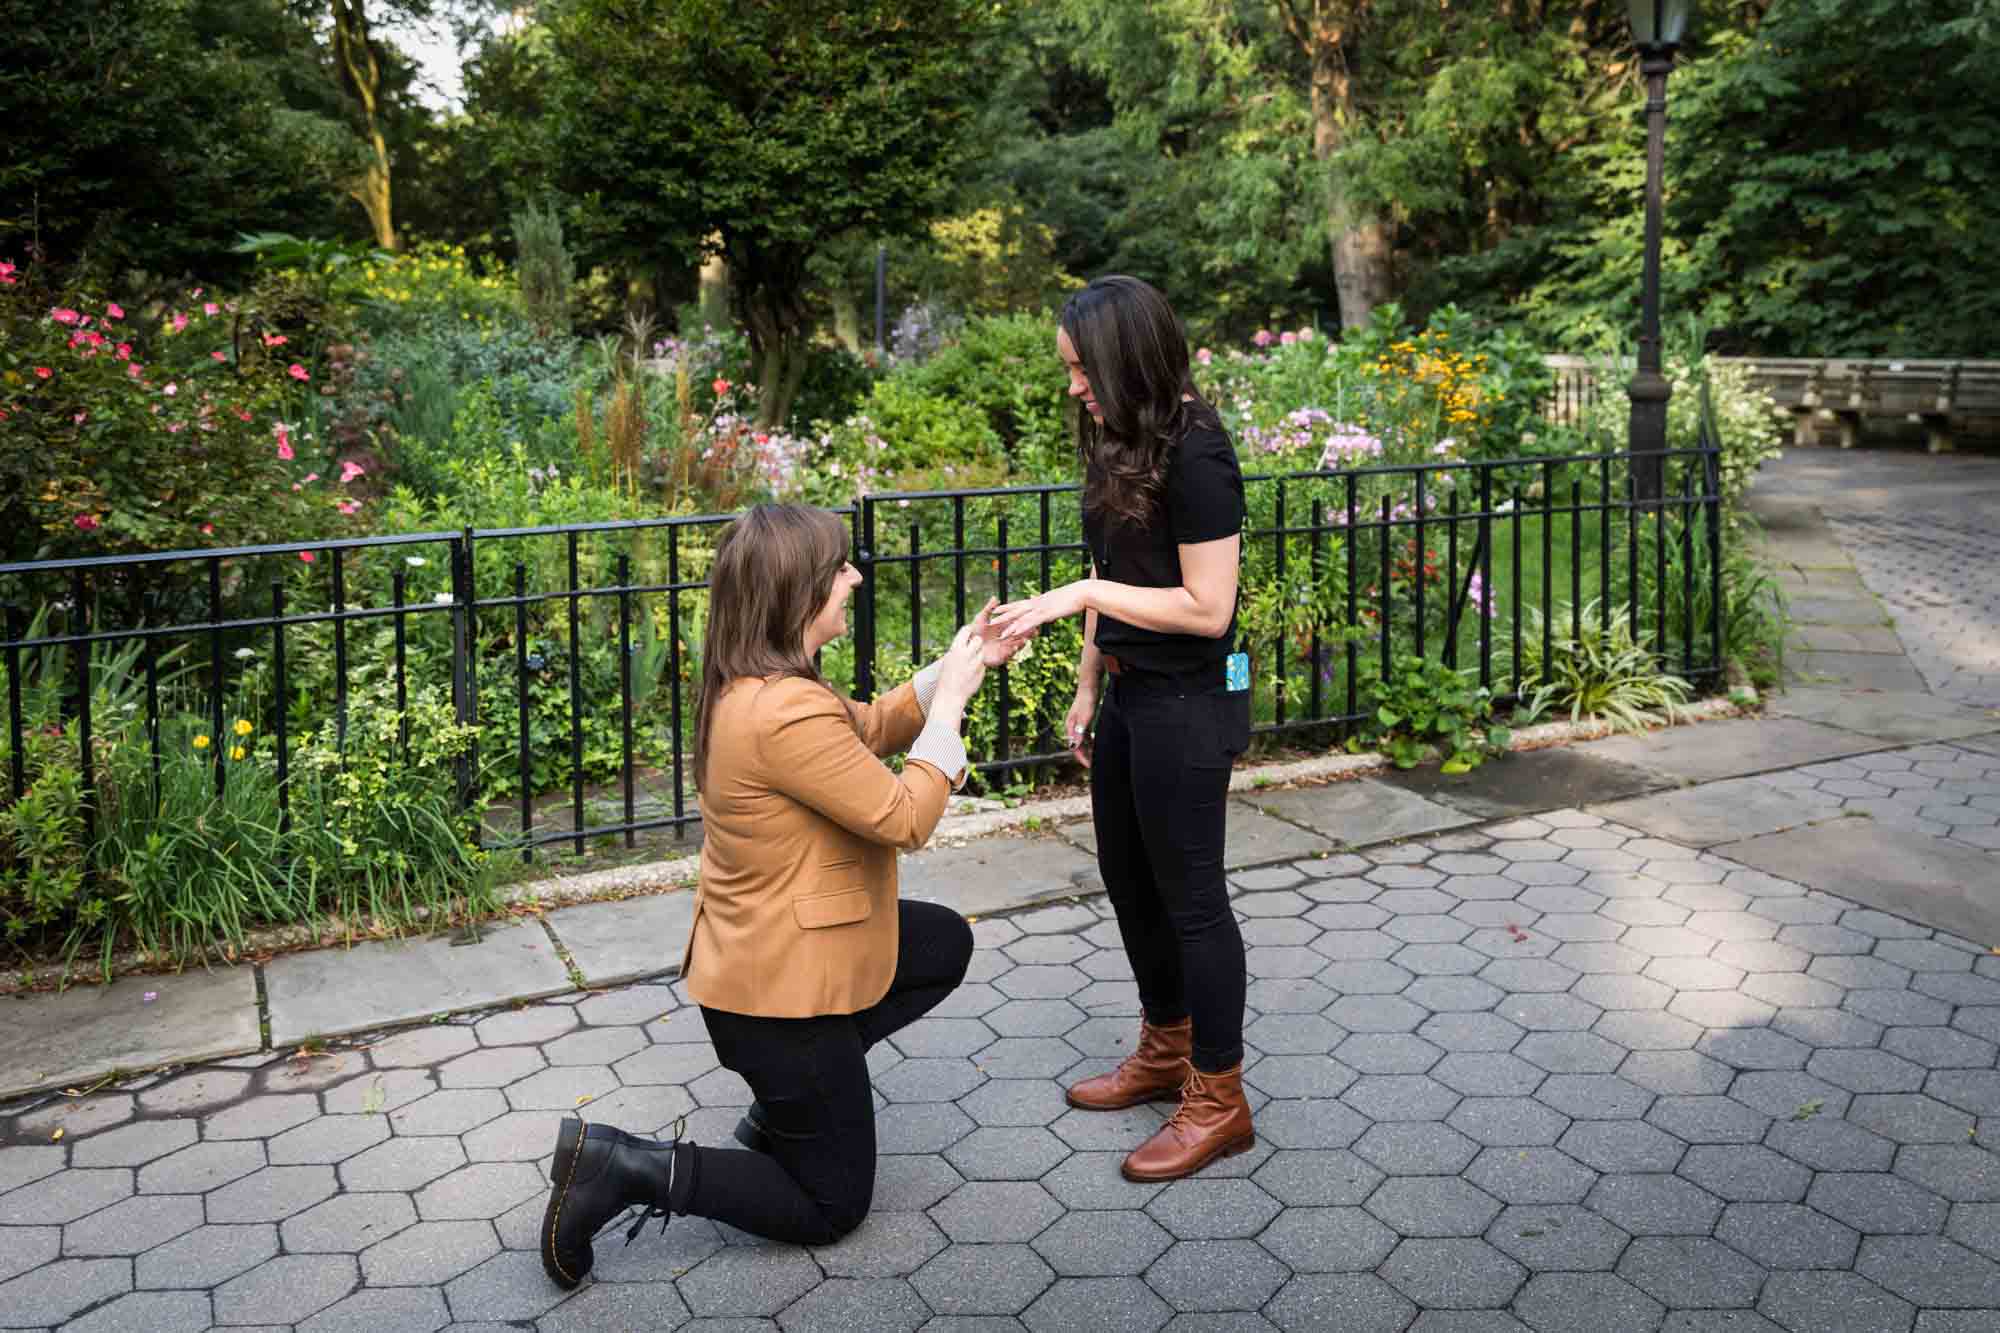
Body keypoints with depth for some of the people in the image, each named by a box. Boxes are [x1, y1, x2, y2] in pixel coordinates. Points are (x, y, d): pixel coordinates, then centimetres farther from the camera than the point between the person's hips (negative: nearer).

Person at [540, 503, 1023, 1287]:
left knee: (947, 944, 26)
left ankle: (782, 1098, 23)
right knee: (831, 1207, 8)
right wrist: (951, 702, -13)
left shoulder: (748, 686, 0)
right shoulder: (787, 712, -31)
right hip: (780, 983, -9)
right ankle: (628, 1167, -2)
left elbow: (866, 731, 12)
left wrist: (953, 669, 1)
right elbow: (905, 819, -23)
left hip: (753, 950, 9)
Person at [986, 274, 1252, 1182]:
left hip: (1188, 705, -9)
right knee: (1128, 880, 19)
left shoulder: (1194, 454, -20)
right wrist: (1087, 688, 13)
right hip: (1131, 695, 9)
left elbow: (1207, 608, -22)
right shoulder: (1120, 443, 7)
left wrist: (1082, 594, -22)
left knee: (1189, 896, 2)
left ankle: (1219, 1100, 18)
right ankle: (1165, 1051, 38)